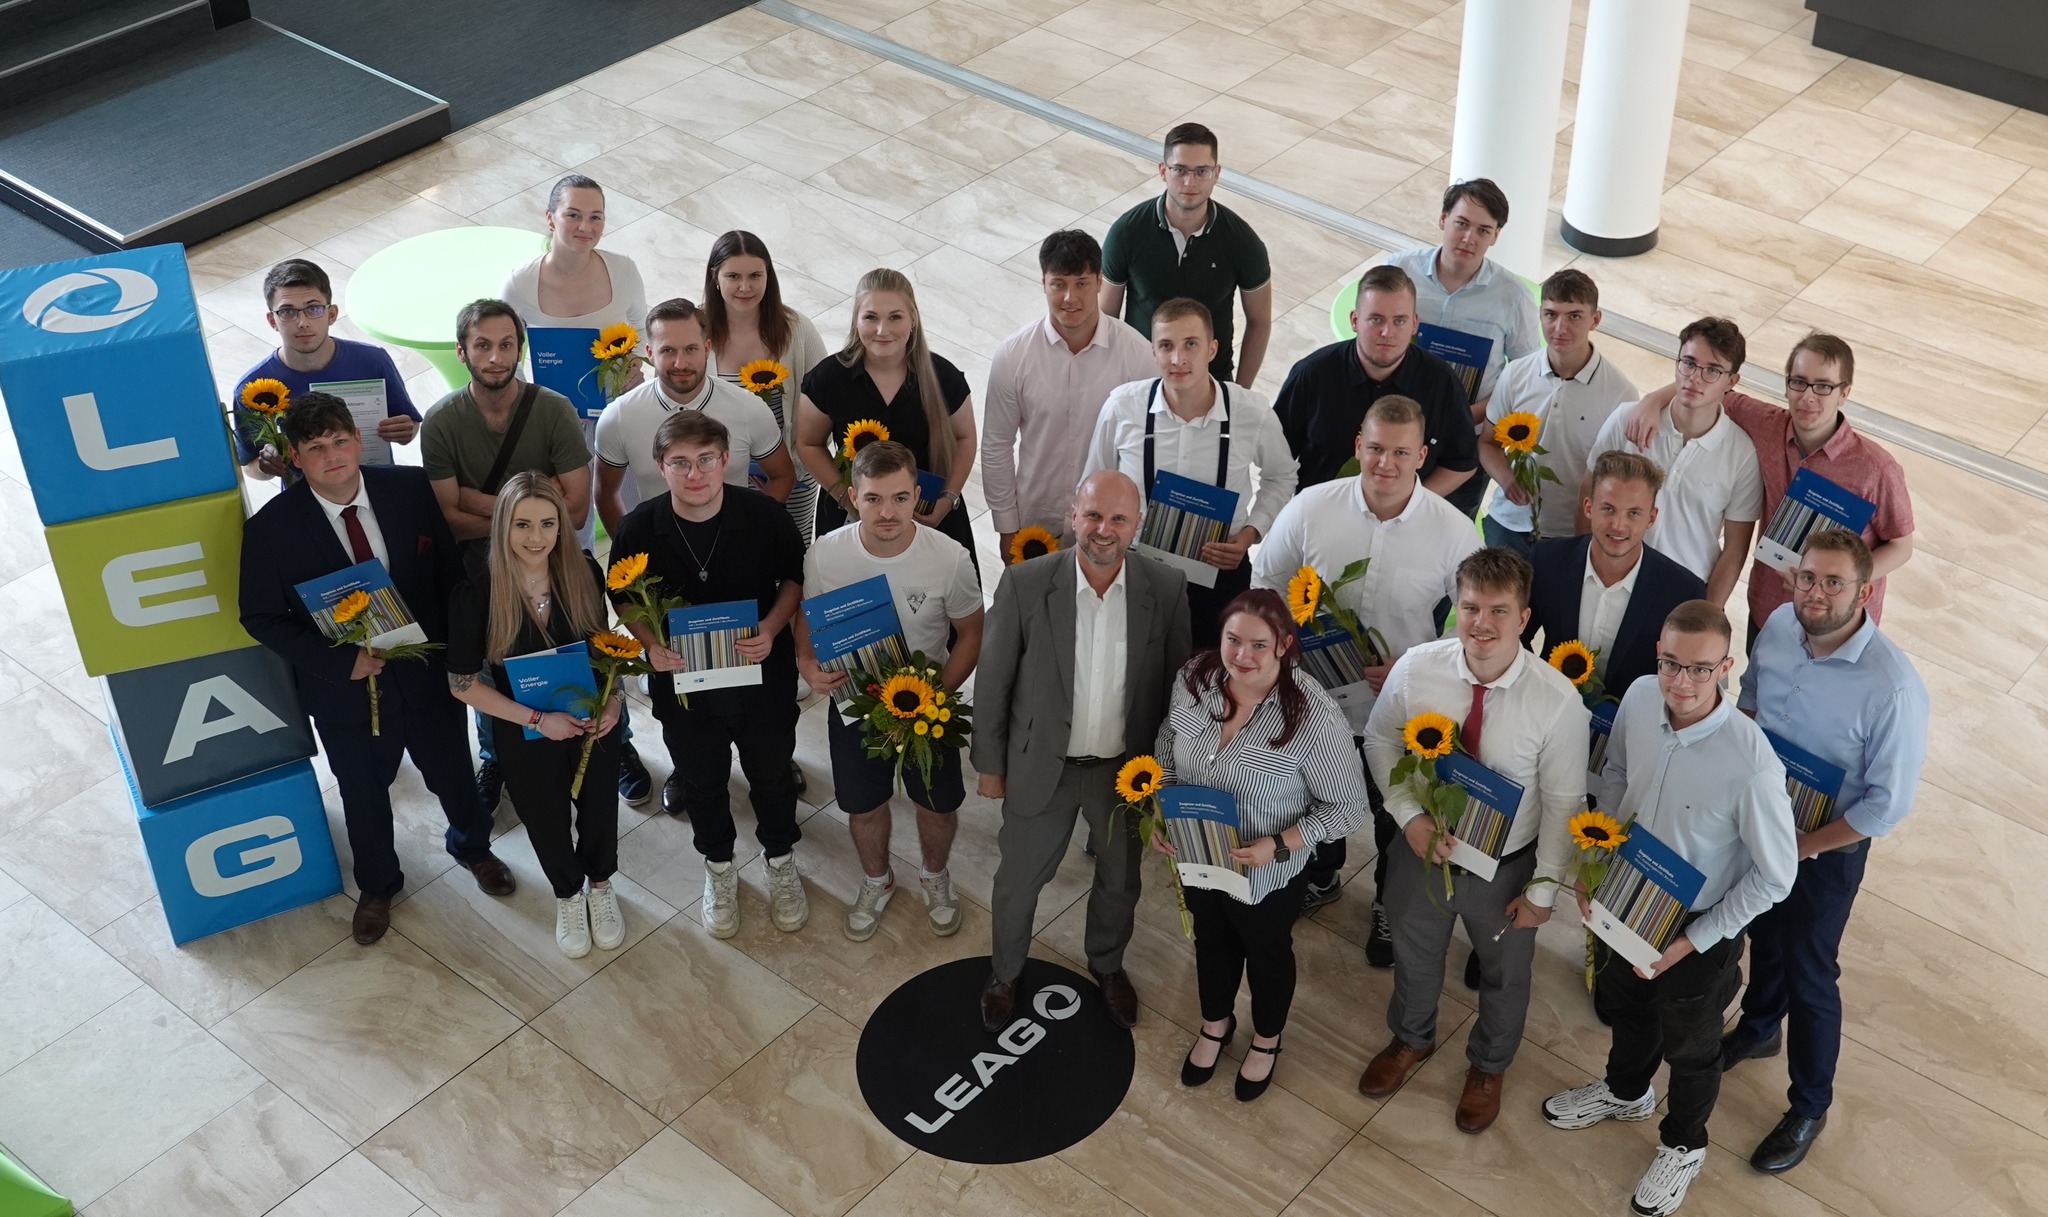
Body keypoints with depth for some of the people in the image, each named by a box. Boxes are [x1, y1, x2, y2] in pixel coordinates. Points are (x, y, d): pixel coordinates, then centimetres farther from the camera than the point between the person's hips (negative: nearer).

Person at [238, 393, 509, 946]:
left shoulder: (411, 490, -14)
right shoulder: (271, 528, -19)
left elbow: (449, 572, -3)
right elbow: (261, 619, -12)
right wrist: (340, 662, -22)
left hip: (427, 672, 2)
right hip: (344, 687, -1)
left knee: (452, 771, 23)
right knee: (363, 794, 21)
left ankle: (472, 847, 57)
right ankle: (377, 886, 50)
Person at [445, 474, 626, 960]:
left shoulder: (584, 573, -18)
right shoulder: (475, 595, -25)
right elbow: (461, 683, -16)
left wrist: (615, 697, -16)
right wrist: (538, 719, -21)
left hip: (594, 723, 2)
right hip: (525, 734, -2)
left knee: (599, 809, 22)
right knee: (547, 821, 21)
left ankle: (600, 887, 55)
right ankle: (568, 896, 53)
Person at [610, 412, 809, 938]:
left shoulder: (766, 515, -21)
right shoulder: (638, 529, -19)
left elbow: (796, 579, -4)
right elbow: (624, 599, -2)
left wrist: (771, 629, -20)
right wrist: (652, 645, -19)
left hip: (763, 677, 0)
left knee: (771, 772, 21)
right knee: (702, 780, 22)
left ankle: (781, 862, 49)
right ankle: (718, 867, 49)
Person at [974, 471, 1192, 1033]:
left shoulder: (1165, 588, -16)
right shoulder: (1025, 584, -21)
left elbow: (1175, 684, -3)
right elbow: (993, 681, -9)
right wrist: (990, 765, -3)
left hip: (1126, 770, 2)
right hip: (1043, 766, -1)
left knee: (1120, 880, 24)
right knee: (1018, 880, 19)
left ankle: (1107, 964, 54)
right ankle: (1004, 974, 48)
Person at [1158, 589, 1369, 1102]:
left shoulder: (1314, 717, -33)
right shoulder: (1194, 679, -19)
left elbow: (1347, 806, -21)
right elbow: (1168, 748, 2)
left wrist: (1279, 845, -30)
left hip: (1267, 873, -4)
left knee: (1267, 954, 26)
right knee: (1211, 941, 31)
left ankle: (1267, 1040, 56)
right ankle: (1215, 1025, 61)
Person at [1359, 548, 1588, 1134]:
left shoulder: (1557, 700, -29)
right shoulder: (1416, 668, -23)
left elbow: (1563, 804, -16)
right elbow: (1380, 742, -4)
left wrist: (1542, 890, -9)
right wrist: (1410, 817, -18)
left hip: (1505, 867, -1)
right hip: (1423, 848, 2)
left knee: (1504, 974, 26)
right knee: (1414, 955, 29)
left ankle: (1488, 1066, 59)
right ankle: (1412, 1040, 63)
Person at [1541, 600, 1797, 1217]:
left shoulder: (1752, 765, -37)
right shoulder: (1639, 698, -21)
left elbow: (1774, 876, -23)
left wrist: (1692, 942, -19)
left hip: (1699, 926, -5)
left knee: (1689, 1045, 23)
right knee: (1623, 1001, 33)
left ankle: (1683, 1145, 54)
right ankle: (1625, 1091, 65)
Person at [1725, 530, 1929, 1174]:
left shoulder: (1893, 687, -32)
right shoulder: (1780, 625, -15)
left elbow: (1886, 804, -23)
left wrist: (1798, 846, -19)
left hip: (1825, 848, -5)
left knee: (1808, 976, 12)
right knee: (1761, 936, 29)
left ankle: (1809, 1108, 36)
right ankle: (1759, 1029, 58)